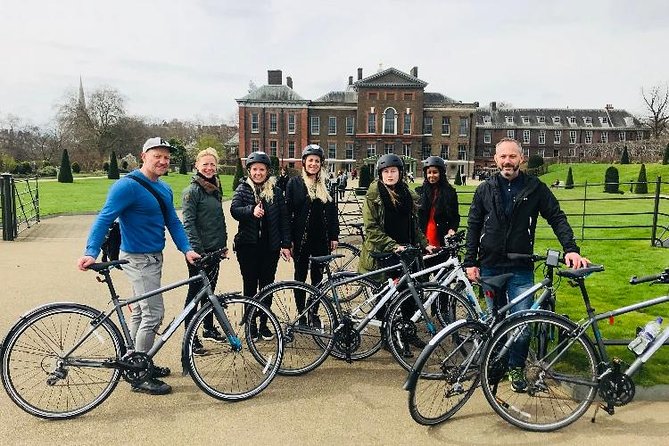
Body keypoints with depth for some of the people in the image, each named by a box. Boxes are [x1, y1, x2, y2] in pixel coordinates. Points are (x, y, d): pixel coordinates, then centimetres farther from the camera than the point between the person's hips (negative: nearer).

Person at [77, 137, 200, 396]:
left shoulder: (164, 189, 10)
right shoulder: (128, 186, -16)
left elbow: (173, 222, 9)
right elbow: (104, 219, -21)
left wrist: (186, 249, -5)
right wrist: (91, 253, -32)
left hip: (153, 258, 9)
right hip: (138, 260, -9)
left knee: (140, 311, 18)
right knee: (153, 314, -7)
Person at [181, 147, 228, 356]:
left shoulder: (215, 188, 11)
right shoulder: (192, 191, -13)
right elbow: (189, 223, -18)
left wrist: (223, 244, 14)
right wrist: (198, 251, -22)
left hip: (215, 250, 8)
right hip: (199, 251, -7)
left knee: (209, 290, 17)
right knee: (195, 292, 1)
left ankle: (209, 329, 31)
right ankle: (190, 338, 10)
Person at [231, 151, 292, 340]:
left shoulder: (275, 191, 4)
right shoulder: (242, 189, 1)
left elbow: (283, 218, 3)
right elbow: (234, 210, -15)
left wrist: (286, 244, -1)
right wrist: (251, 210, -35)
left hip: (270, 246, 1)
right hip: (248, 245, -1)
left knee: (267, 285, 9)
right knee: (250, 285, 7)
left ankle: (264, 324, 24)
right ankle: (251, 324, 21)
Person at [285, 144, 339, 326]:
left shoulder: (325, 185, 9)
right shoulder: (294, 183, -1)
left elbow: (333, 211, 10)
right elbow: (288, 212, -4)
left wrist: (334, 236, 4)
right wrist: (288, 239, -9)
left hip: (321, 238, 3)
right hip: (301, 238, -3)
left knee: (318, 277, 9)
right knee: (300, 276, 7)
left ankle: (314, 314, 22)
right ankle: (301, 314, 19)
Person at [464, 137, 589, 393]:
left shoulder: (535, 188, 1)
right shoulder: (485, 190, 4)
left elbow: (557, 218, -1)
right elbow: (473, 227, 6)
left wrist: (571, 249, -16)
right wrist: (470, 262, 1)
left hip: (521, 269, -1)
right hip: (490, 267, 2)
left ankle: (516, 367, 15)